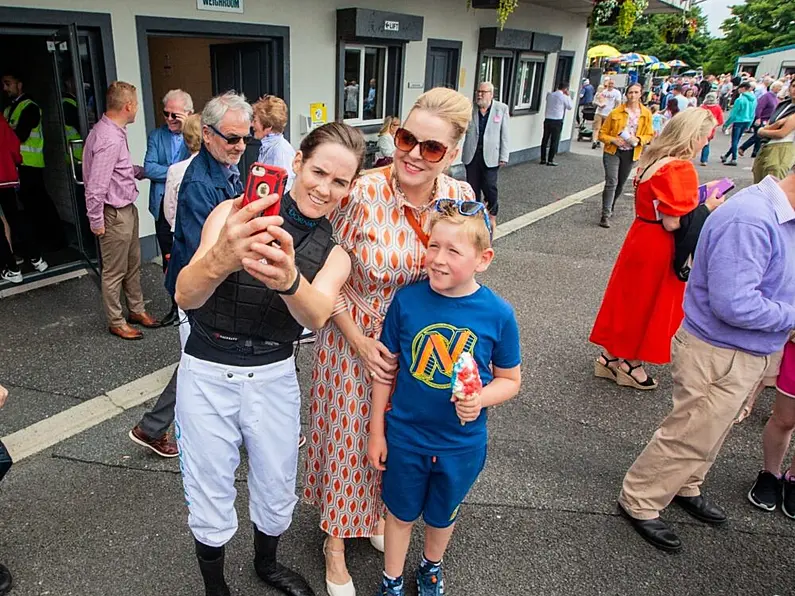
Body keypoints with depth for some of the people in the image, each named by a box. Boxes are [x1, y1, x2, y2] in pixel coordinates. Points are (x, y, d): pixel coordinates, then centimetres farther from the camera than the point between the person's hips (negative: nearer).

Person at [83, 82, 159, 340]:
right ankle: (116, 323, 21)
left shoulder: (114, 132, 6)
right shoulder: (109, 139, -25)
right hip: (115, 214, -10)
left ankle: (137, 310, 37)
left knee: (133, 264, 21)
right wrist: (96, 221, -17)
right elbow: (95, 186, -25)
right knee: (114, 271, 6)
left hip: (127, 209, 10)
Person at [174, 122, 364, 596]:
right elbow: (185, 296, -24)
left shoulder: (335, 251, -2)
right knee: (211, 502, 11)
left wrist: (289, 280, -49)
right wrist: (222, 257, -47)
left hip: (274, 377, 3)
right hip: (207, 374, -2)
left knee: (277, 494, 17)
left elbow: (316, 315, -24)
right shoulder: (236, 214, -11)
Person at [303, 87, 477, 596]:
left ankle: (376, 512, 53)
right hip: (355, 338, -3)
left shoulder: (461, 198, -11)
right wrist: (359, 342, -15)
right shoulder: (362, 194, -23)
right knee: (348, 435, 13)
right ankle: (337, 540, 40)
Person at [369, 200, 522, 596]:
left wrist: (481, 398, -25)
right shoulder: (406, 300, -16)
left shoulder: (498, 314, -17)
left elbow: (510, 380, -4)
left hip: (462, 444, 1)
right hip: (405, 435, 0)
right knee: (401, 513, 21)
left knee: (442, 515, 25)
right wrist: (376, 432, 0)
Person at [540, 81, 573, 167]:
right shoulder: (564, 97, -8)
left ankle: (543, 159, 14)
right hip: (557, 121, -5)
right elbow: (570, 106, 3)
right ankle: (550, 160, 4)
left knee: (545, 139, 10)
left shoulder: (549, 95, 4)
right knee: (554, 141, 3)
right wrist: (568, 96, 10)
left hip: (547, 120, 5)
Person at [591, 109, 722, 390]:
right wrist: (707, 207, -10)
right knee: (650, 305, 8)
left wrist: (695, 196, 10)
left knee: (630, 299, 17)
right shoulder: (681, 169, -22)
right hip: (659, 248, -8)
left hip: (641, 237, 8)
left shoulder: (654, 159, 4)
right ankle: (631, 365, 24)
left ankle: (609, 357, 28)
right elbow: (673, 222, -24)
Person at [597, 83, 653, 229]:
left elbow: (649, 135, 7)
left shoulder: (646, 114, 0)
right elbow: (602, 133, -1)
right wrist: (613, 140, -19)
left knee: (620, 184, 14)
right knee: (611, 181, -17)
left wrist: (639, 140, -14)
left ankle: (610, 208, 37)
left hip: (631, 154, 3)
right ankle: (605, 215, -16)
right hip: (613, 151, -3)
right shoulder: (616, 112, -5)